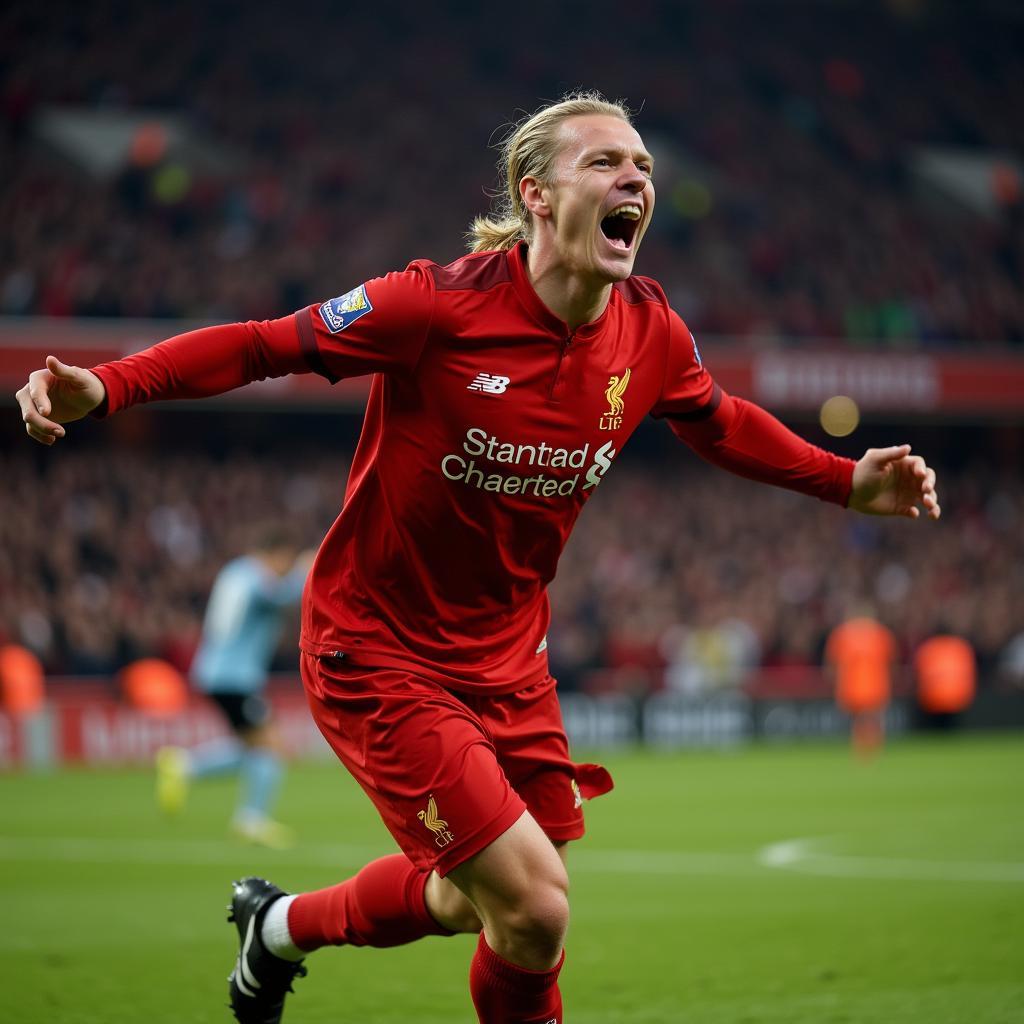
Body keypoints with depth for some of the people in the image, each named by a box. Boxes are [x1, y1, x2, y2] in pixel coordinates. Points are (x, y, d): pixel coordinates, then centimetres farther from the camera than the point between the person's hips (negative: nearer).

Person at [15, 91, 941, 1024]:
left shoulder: (651, 332, -6)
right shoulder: (443, 305, -23)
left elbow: (718, 423, 16)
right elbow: (264, 346, -18)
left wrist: (850, 483, 12)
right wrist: (104, 387, -30)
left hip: (507, 658, 7)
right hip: (378, 653, -7)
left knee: (478, 904, 16)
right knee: (536, 911, -13)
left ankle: (282, 926, 45)